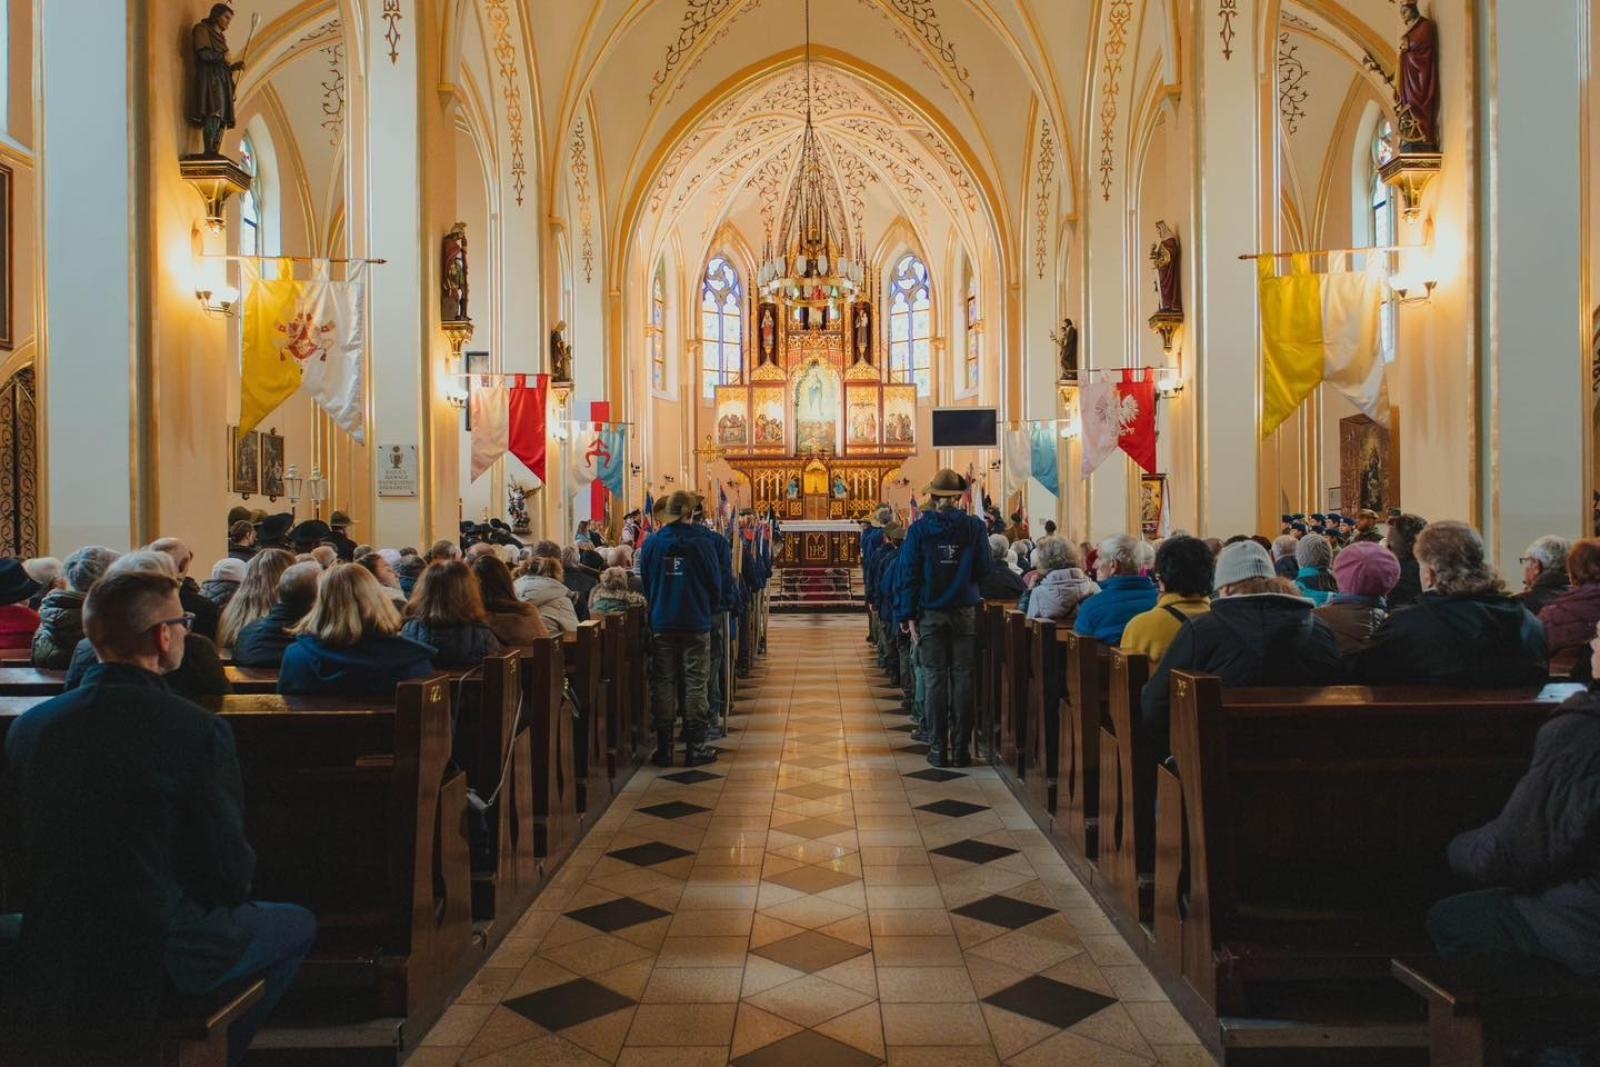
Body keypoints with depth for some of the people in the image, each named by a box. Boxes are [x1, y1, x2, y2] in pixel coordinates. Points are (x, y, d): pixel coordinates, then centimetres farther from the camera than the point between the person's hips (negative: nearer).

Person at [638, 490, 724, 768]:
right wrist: (711, 609, 17)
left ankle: (664, 748, 11)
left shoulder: (651, 544, -3)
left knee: (663, 684, 8)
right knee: (696, 684, 6)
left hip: (661, 625, 2)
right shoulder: (700, 544, -9)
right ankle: (695, 747, 9)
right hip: (696, 624, -2)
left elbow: (644, 583, 6)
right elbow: (715, 582, -1)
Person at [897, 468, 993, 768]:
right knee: (962, 679, 5)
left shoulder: (919, 529, -2)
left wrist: (910, 617, -1)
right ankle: (961, 748, 9)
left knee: (935, 680, 4)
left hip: (930, 613, 0)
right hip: (965, 612, 0)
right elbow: (985, 569, -3)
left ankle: (938, 748, 7)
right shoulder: (974, 526, -3)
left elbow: (909, 574, -4)